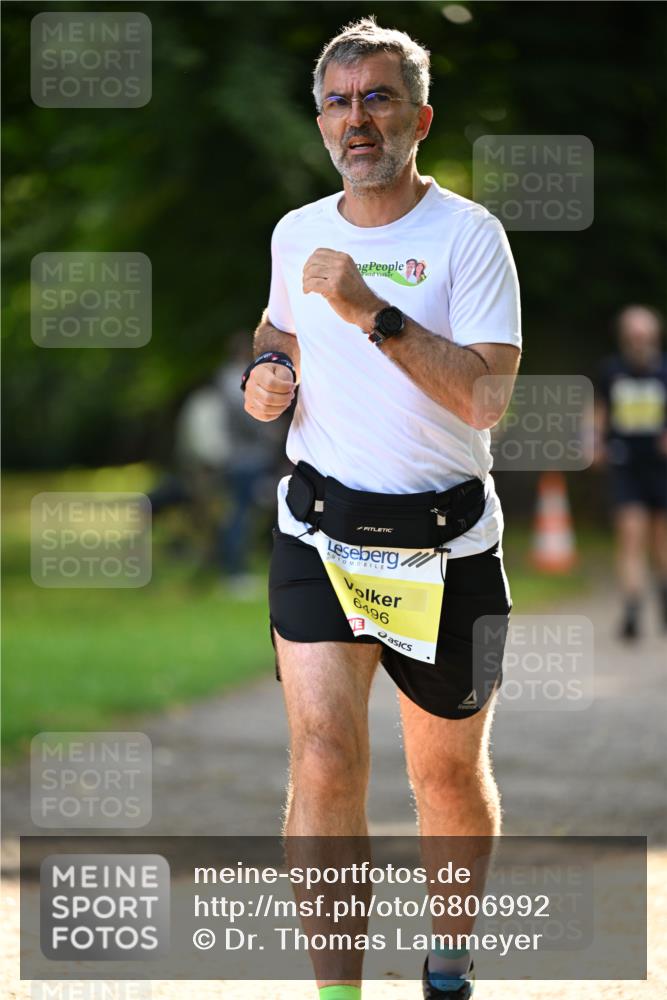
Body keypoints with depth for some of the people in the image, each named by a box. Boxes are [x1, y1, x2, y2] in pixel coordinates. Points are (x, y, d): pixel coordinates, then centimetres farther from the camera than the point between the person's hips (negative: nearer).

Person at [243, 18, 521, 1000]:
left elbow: (487, 397, -21)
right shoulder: (296, 234, 6)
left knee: (450, 775, 13)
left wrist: (373, 311, -28)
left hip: (447, 545, -2)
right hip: (320, 533, 2)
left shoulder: (468, 234, -10)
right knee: (324, 760, -16)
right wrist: (267, 369, 6)